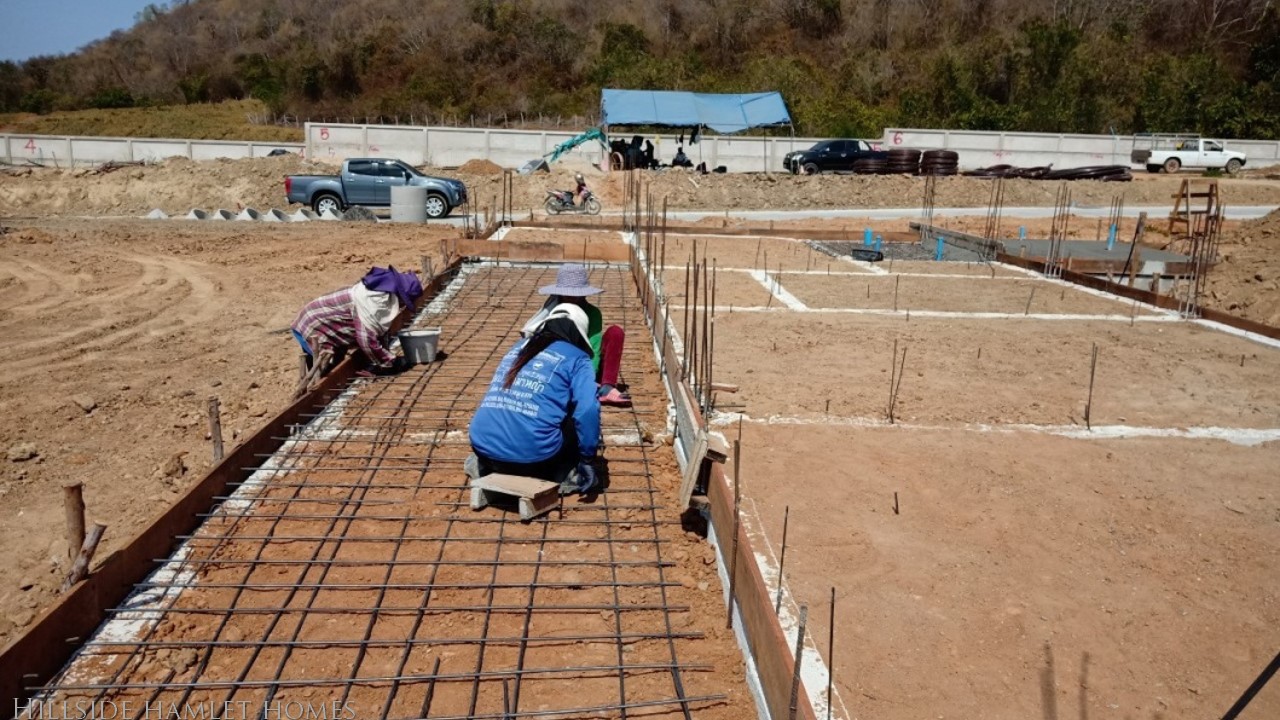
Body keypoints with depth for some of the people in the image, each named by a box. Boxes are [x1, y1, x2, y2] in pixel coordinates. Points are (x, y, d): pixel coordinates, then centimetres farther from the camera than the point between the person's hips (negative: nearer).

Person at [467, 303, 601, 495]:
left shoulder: (518, 348, 22)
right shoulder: (576, 359, 5)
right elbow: (587, 410, -11)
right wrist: (588, 460, -1)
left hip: (483, 445, 5)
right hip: (534, 455, -5)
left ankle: (484, 464, 16)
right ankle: (566, 474, 4)